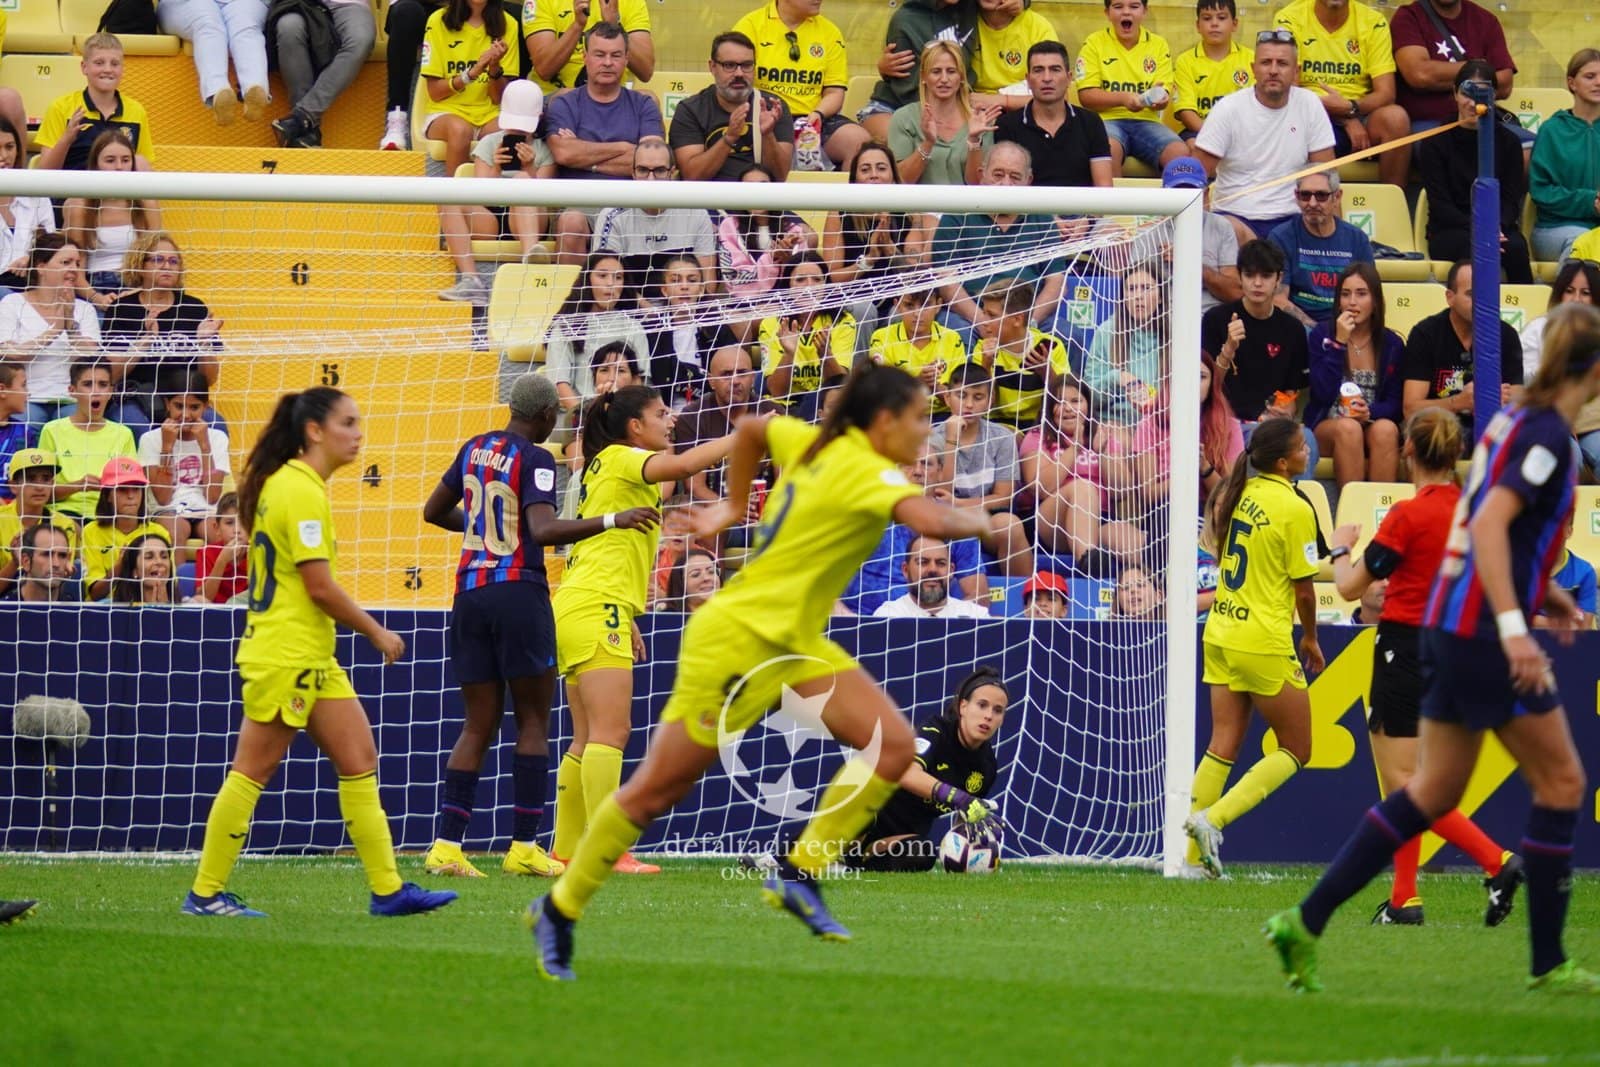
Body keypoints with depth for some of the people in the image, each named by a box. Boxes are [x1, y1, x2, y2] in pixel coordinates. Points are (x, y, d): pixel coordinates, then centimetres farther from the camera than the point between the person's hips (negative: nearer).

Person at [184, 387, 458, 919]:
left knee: (359, 761, 7)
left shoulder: (289, 484, 14)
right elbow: (320, 586, -19)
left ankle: (387, 888, 7)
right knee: (253, 772, -3)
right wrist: (377, 632, -9)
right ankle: (205, 893, 3)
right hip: (284, 655, -10)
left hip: (313, 657, 10)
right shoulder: (300, 491, -16)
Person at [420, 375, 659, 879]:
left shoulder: (475, 448, 11)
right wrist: (612, 521, -28)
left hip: (469, 592, 6)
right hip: (519, 592, -6)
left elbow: (434, 511, 23)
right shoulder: (536, 460, -10)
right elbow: (543, 530, -24)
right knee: (533, 721, 3)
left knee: (478, 725, 8)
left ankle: (446, 844, -2)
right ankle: (524, 847, -1)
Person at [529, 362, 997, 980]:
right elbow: (930, 521, -37)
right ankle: (559, 910, 16)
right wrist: (976, 523, -17)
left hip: (795, 644, 9)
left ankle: (799, 876, -3)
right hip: (738, 638, -9)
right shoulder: (865, 471, -20)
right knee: (657, 788, 2)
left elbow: (751, 429, 23)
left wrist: (734, 503, 32)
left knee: (894, 745, -8)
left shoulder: (816, 443, 5)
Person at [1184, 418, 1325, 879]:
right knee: (1294, 751, 6)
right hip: (1264, 645, -7)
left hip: (1220, 633, 7)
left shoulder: (1238, 493, 4)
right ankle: (1213, 818, -9)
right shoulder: (1294, 508, -15)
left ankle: (1193, 854, 8)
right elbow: (1303, 587, -10)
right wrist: (1310, 639, 5)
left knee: (1222, 745, 11)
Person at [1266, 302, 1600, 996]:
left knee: (1432, 793, 12)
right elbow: (1489, 524, -25)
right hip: (1484, 633, -9)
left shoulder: (1516, 420, 14)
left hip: (1449, 626, 9)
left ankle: (1305, 923, 7)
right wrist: (1513, 626, -30)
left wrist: (1538, 592, 26)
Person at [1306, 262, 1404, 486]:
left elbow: (1395, 403, 3)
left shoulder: (1392, 344, 8)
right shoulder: (1321, 335, 3)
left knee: (1386, 429, -33)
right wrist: (1339, 343, -13)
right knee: (1348, 429, -35)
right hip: (1326, 428, -1)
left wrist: (1371, 411, -19)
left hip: (1373, 424, 1)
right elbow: (1323, 394, -8)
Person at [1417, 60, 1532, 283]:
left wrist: (1496, 226, -20)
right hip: (1448, 233, -2)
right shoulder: (1435, 144, 4)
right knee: (1474, 246, -36)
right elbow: (1439, 204, -4)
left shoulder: (1508, 142, 10)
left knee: (1516, 247, -33)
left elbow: (1511, 199, 3)